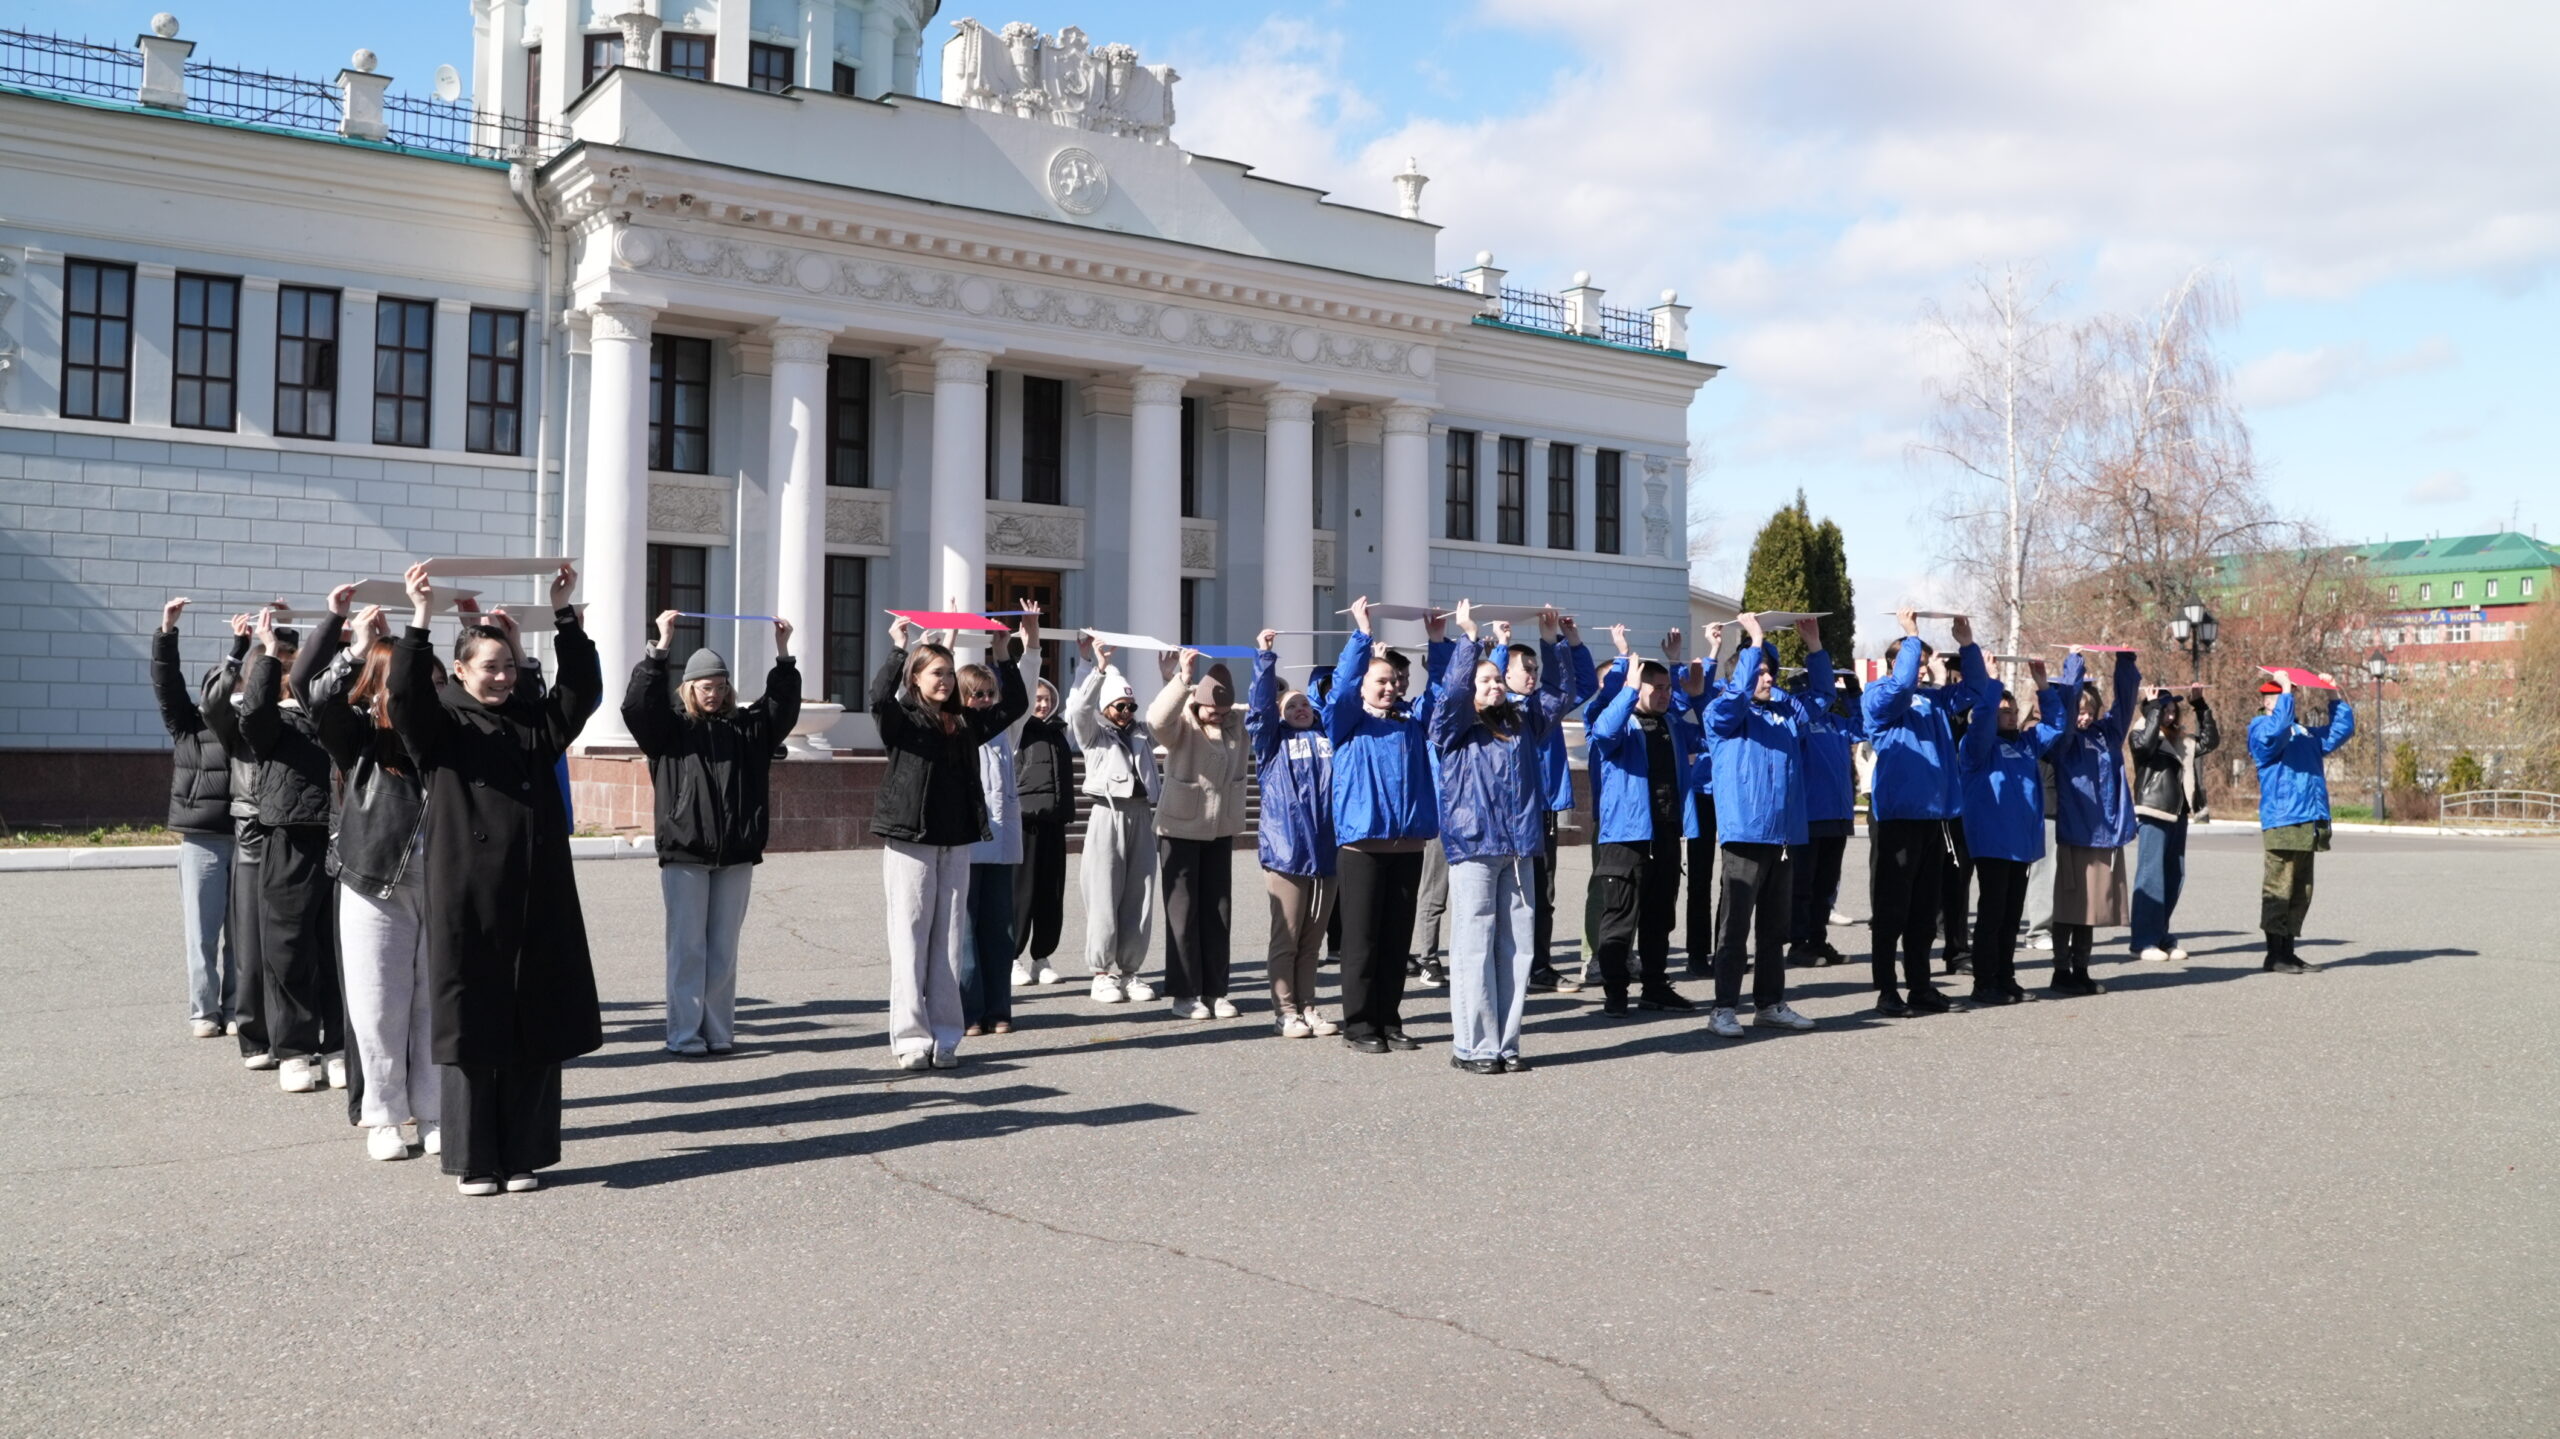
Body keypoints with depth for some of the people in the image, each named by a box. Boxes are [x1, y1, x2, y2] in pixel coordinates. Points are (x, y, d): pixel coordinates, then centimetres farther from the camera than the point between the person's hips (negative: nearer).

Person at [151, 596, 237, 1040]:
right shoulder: (189, 724, 6)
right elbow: (167, 683, -3)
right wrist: (166, 632, -12)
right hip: (201, 840, -1)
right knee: (201, 932, 4)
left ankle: (236, 1009, 13)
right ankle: (203, 1011, 13)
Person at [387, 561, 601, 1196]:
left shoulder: (534, 722, 13)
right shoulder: (442, 723, 3)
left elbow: (583, 690, 0)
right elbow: (407, 696, -16)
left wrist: (564, 615, -6)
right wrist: (420, 621, -24)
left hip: (538, 898, 3)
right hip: (468, 898, -3)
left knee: (535, 1028, 5)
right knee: (472, 1026, 2)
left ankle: (523, 1156, 15)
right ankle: (474, 1161, 12)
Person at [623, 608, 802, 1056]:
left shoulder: (747, 727, 10)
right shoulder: (669, 726, 1)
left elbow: (782, 707, 6)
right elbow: (637, 702, -14)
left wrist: (782, 653, -3)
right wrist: (662, 647, -19)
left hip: (736, 854, 3)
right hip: (684, 853, -3)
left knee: (724, 949, 8)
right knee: (687, 947, 1)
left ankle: (719, 1032, 15)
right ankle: (684, 1034, 6)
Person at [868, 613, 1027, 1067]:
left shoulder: (966, 722, 11)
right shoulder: (900, 719, -3)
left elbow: (1015, 705, 15)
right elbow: (879, 696, -23)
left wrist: (1003, 655, 9)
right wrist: (897, 648, -18)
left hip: (956, 842, 5)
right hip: (909, 842, -5)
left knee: (949, 939, 5)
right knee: (910, 937, -2)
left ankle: (945, 1037, 9)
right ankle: (910, 1037, 1)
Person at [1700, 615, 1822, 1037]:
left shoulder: (1787, 711, 16)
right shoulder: (1724, 714, -1)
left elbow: (1822, 692, 23)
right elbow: (1737, 692, -21)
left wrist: (1814, 645, 9)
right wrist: (1755, 642, -22)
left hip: (1783, 834, 6)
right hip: (1743, 834, -6)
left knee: (1775, 927, 13)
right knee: (1735, 926, -4)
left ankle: (1770, 1004, 22)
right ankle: (1723, 1009, 0)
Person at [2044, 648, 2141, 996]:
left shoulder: (2107, 733, 12)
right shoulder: (2064, 741, -4)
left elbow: (2125, 698, 10)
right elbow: (2064, 704, -17)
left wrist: (2127, 663, -1)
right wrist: (2074, 666, -16)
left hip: (2107, 834, 5)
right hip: (2074, 834, -5)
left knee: (2092, 908, 10)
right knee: (2069, 907, 1)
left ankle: (2081, 971, 18)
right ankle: (2061, 971, 8)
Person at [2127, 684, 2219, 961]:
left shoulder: (2182, 741, 17)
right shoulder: (2141, 735, -2)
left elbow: (2210, 741, 17)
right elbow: (2146, 743, -23)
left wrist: (2200, 705, 11)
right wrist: (2155, 705, -15)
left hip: (2178, 814, 7)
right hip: (2153, 814, -7)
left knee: (2174, 877, 8)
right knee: (2151, 876, -8)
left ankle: (2163, 937, 16)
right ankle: (2144, 941, -5)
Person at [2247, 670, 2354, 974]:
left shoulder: (2307, 733, 24)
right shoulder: (2261, 728, -2)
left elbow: (2342, 729, 30)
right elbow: (2276, 731, -24)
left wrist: (2335, 696, 22)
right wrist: (2286, 692, -19)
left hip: (2308, 823, 9)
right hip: (2282, 821, -9)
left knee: (2301, 891, 10)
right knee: (2279, 889, -8)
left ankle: (2288, 950, 16)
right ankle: (2274, 954, -5)